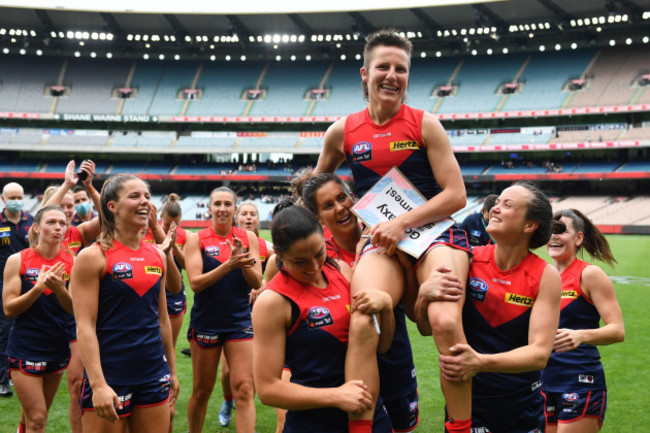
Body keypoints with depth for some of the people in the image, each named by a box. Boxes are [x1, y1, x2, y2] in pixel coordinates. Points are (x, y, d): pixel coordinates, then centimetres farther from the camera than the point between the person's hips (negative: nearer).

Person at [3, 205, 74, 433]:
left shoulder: (71, 262, -2)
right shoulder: (17, 260, -7)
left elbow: (75, 310, -4)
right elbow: (9, 309, -9)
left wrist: (59, 288, -23)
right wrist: (39, 287, -23)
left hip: (57, 348, 3)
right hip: (25, 348, -3)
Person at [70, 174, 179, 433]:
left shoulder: (157, 256, 8)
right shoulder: (93, 257, -9)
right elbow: (85, 326, -14)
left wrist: (172, 371, 17)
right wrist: (97, 384, -21)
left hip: (154, 377, 6)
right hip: (109, 379, -5)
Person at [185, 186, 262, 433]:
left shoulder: (248, 238, 2)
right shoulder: (197, 240, -4)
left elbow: (257, 283, -2)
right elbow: (195, 282, -14)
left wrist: (244, 263, -21)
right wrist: (229, 265, -25)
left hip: (240, 322, 1)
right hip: (206, 323, -1)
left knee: (244, 390, -7)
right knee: (202, 391, 11)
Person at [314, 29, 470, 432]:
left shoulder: (425, 124, 0)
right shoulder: (342, 132, 7)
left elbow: (456, 195, -4)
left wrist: (403, 223, -13)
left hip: (435, 232, -2)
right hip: (382, 241, 2)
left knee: (445, 321, -28)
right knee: (361, 325, -26)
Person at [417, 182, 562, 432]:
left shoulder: (546, 276, -10)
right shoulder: (468, 260, -7)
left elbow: (540, 353, -18)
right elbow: (426, 327, -5)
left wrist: (481, 362, -33)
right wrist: (425, 296, -26)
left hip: (524, 411, 0)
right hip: (467, 402, 0)